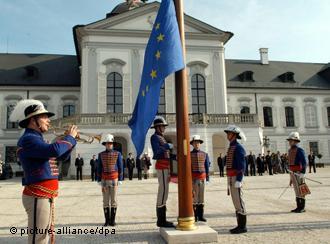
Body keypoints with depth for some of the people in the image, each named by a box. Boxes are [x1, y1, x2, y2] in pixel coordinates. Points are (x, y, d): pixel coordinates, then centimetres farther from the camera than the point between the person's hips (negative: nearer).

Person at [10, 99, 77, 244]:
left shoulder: (37, 139, 17)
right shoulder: (28, 139, -15)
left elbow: (61, 156, 24)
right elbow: (54, 151, -32)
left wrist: (70, 139, 10)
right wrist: (70, 137, -15)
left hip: (46, 196, 10)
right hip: (38, 197, -10)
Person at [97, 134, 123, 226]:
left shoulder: (117, 154, 0)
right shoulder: (101, 155, 3)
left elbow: (120, 167, 0)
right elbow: (99, 168, 5)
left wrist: (120, 180, -5)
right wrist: (99, 181, -1)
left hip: (114, 179, -1)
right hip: (104, 180, 1)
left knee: (113, 200, 1)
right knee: (105, 201, 4)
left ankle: (112, 220, 10)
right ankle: (107, 220, 12)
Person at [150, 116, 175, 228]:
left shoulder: (161, 138, 21)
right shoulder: (154, 137, -7)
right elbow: (157, 151, -22)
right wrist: (167, 146, -15)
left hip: (165, 166, 10)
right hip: (162, 166, -10)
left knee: (163, 192, 10)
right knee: (163, 191, -10)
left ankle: (161, 219, 15)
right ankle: (161, 220, -6)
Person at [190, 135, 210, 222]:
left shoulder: (205, 154, 8)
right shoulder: (189, 154, 1)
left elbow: (207, 166, 9)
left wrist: (207, 178, 5)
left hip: (202, 177, 2)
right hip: (193, 177, -2)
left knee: (201, 196, 6)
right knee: (193, 196, -1)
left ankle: (200, 216, 13)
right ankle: (194, 216, 7)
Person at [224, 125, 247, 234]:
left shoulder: (238, 148, -12)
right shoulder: (231, 148, 19)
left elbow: (242, 166, -18)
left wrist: (238, 180, -23)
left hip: (236, 178, -10)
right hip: (231, 178, 10)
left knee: (239, 202, -5)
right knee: (236, 202, 10)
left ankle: (242, 226, 2)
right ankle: (240, 226, 15)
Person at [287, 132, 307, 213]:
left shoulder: (300, 150, -12)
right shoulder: (290, 150, 13)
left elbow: (304, 163, -15)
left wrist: (302, 175, -19)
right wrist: (291, 176, 19)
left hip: (299, 173, -8)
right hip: (293, 173, 8)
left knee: (301, 191, -1)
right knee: (296, 191, 11)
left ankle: (302, 208, 7)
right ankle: (298, 207, 18)